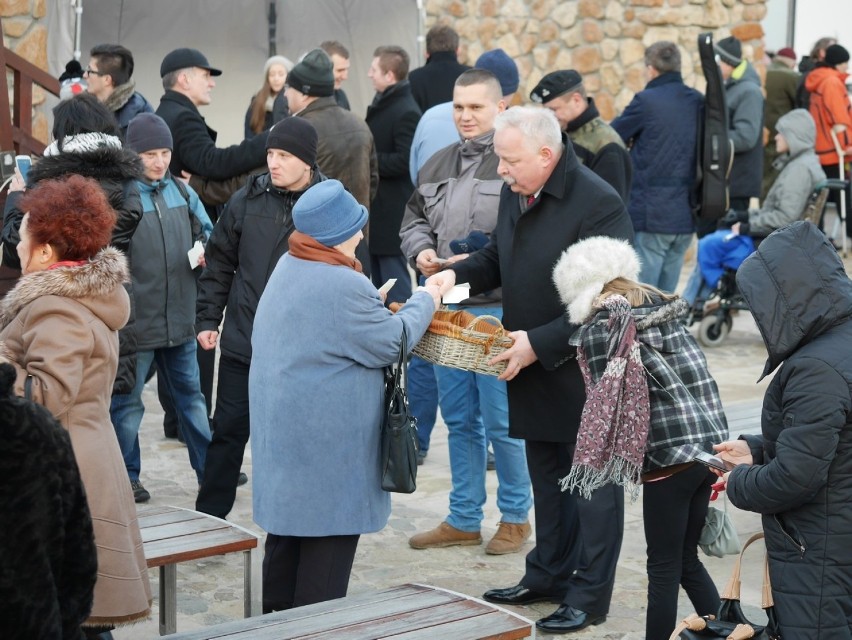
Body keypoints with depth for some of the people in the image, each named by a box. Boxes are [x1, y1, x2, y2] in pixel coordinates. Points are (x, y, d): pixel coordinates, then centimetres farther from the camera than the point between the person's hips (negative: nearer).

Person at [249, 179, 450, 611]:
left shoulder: (287, 268, 6)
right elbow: (392, 343, -13)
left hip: (283, 427, 10)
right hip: (327, 441, -9)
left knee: (290, 524, 18)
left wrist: (374, 305, 12)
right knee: (328, 532, 1)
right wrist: (425, 301, 1)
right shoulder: (344, 287, -24)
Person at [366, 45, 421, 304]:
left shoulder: (406, 112, -17)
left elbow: (403, 161, -23)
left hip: (391, 213, -10)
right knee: (379, 281, 18)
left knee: (394, 282, -3)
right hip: (375, 208, 10)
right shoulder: (381, 104, 12)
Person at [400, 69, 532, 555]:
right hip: (447, 307, 7)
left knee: (501, 420, 0)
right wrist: (421, 250, 1)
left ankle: (516, 516, 17)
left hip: (497, 310, -7)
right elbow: (414, 217, 21)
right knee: (459, 419, 15)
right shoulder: (439, 164, 12)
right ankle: (463, 519, 25)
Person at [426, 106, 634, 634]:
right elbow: (497, 259, 19)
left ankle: (590, 594, 14)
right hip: (532, 370, 8)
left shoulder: (598, 204, -22)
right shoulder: (514, 192, 4)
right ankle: (549, 574, 33)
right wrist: (457, 275, -2)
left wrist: (539, 344, -25)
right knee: (547, 476, 19)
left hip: (585, 370, -8)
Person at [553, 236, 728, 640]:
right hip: (711, 448, 6)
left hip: (669, 457, -6)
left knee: (664, 568, 4)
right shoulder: (667, 313, 14)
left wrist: (622, 462, 7)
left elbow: (605, 402, -5)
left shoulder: (597, 330, -4)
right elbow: (697, 380, 13)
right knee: (687, 560, 18)